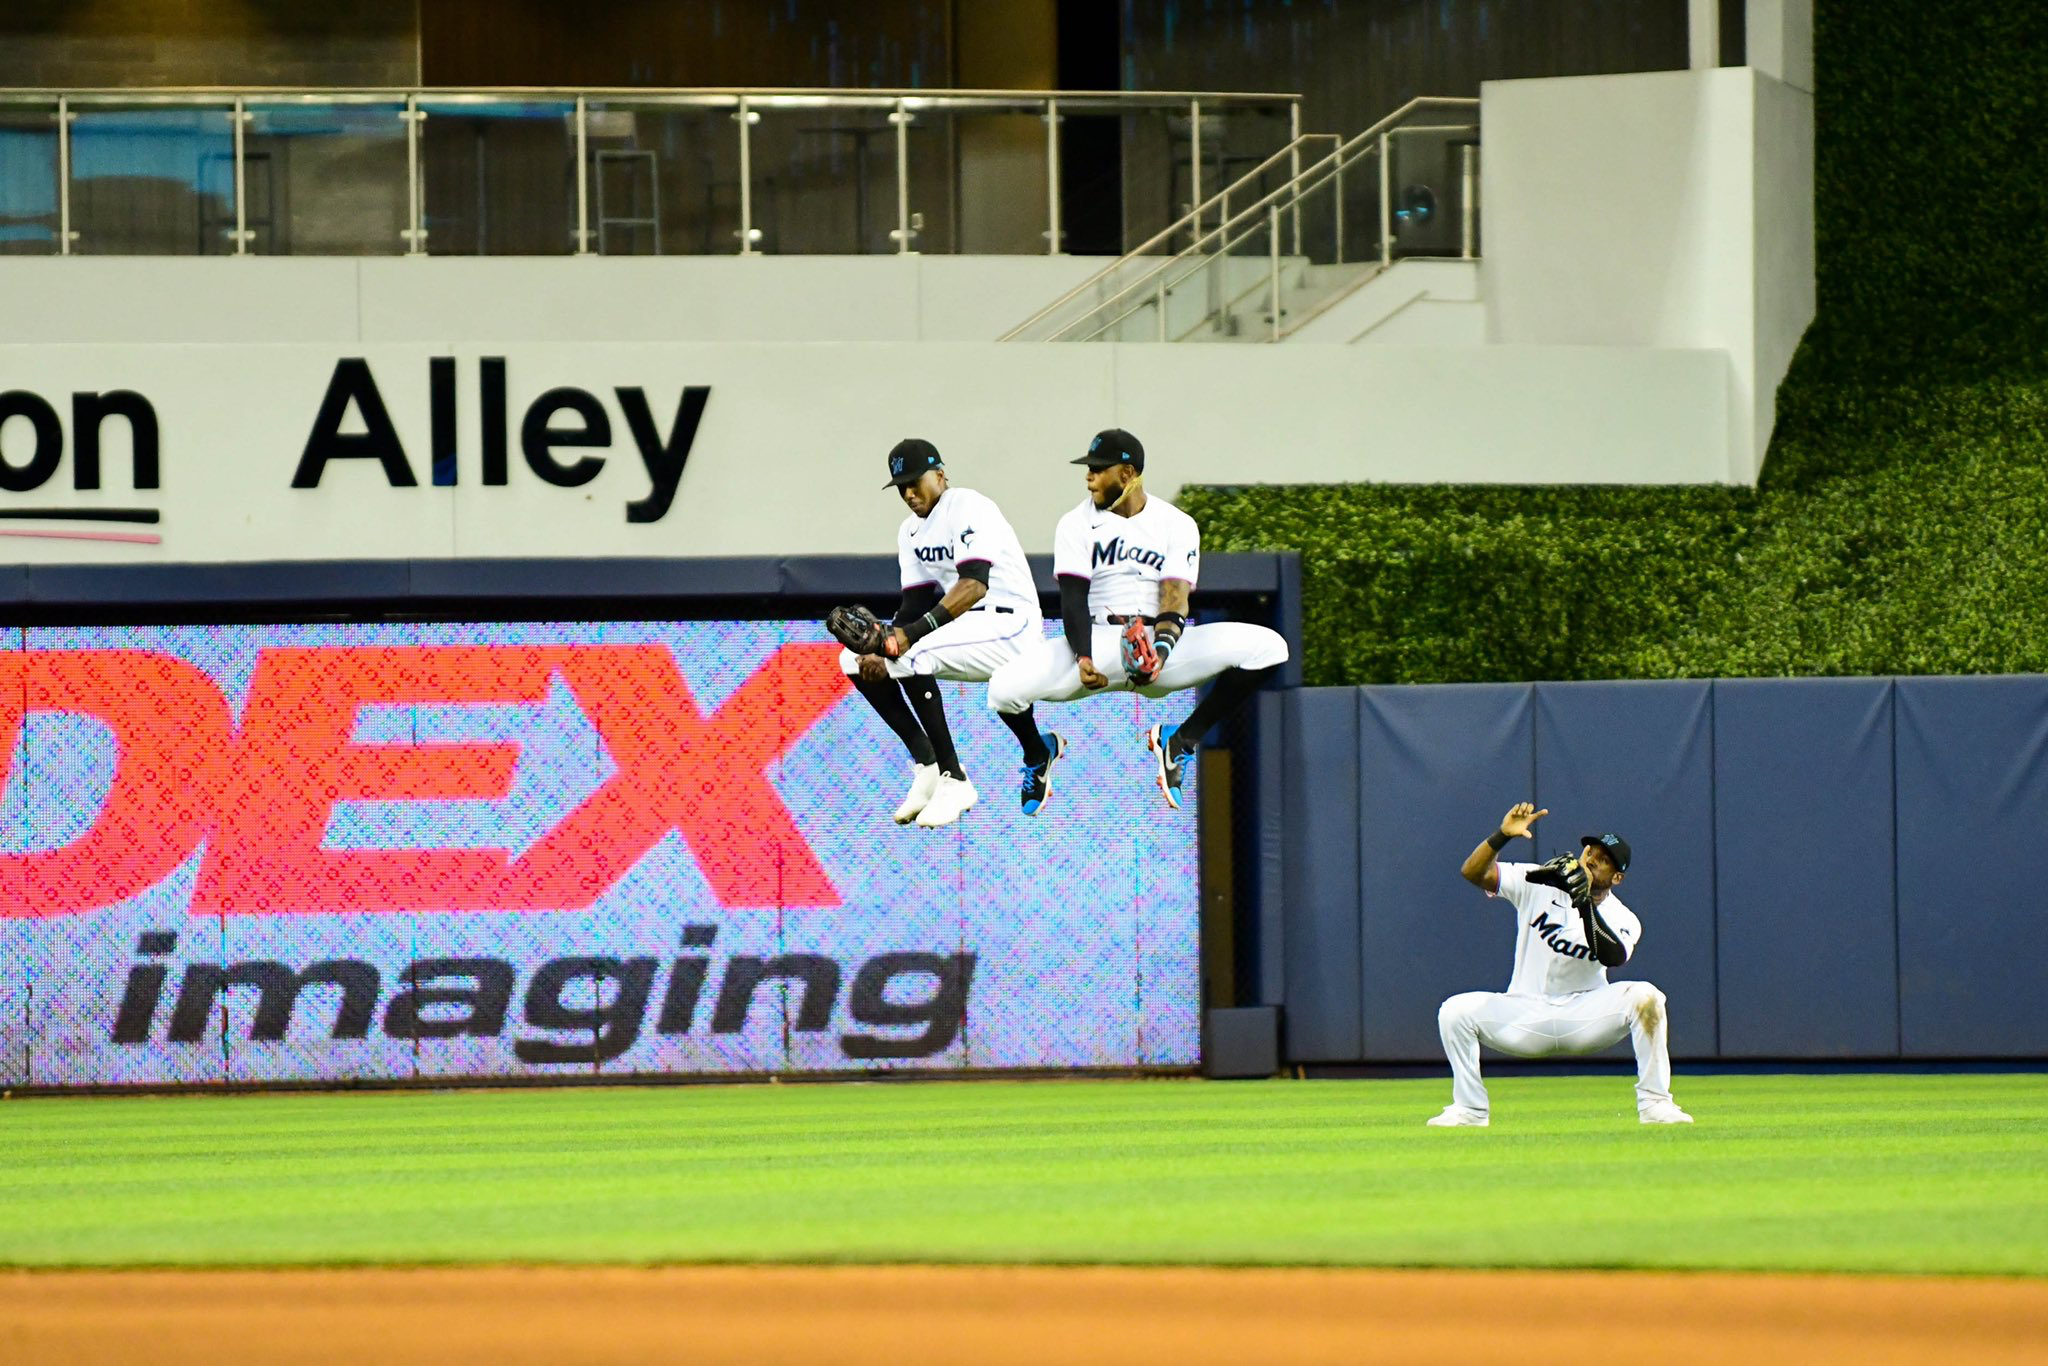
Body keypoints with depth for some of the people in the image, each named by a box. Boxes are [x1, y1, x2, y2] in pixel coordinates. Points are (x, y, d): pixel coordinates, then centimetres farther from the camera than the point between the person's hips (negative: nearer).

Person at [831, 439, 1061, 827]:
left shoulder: (970, 509, -14)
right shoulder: (911, 531, 13)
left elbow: (975, 585, -27)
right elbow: (914, 604, 8)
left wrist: (916, 631, -36)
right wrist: (885, 645, -13)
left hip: (1009, 623, -9)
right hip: (962, 626, 9)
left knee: (913, 656, -33)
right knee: (855, 660, -2)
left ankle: (953, 781, -25)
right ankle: (927, 766, -2)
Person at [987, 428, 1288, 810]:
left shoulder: (1177, 525, 2)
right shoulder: (1076, 524, 4)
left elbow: (1174, 601, -8)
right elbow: (1073, 599, -7)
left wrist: (1160, 651, -29)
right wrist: (1083, 660, -26)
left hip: (1161, 642, 1)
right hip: (1096, 644, -1)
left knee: (1269, 648, -21)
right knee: (1005, 688, -28)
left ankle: (1181, 740, -8)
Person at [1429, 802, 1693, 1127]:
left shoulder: (1622, 920, -6)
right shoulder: (1538, 884, -3)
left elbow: (1613, 956, -29)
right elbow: (1473, 872, -11)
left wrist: (1586, 903, -37)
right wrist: (1502, 836, -28)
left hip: (1584, 1013, -1)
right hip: (1525, 1018, 1)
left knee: (1645, 997, -27)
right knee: (1456, 1011, -23)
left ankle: (1654, 1104, -20)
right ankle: (1469, 1109, -7)